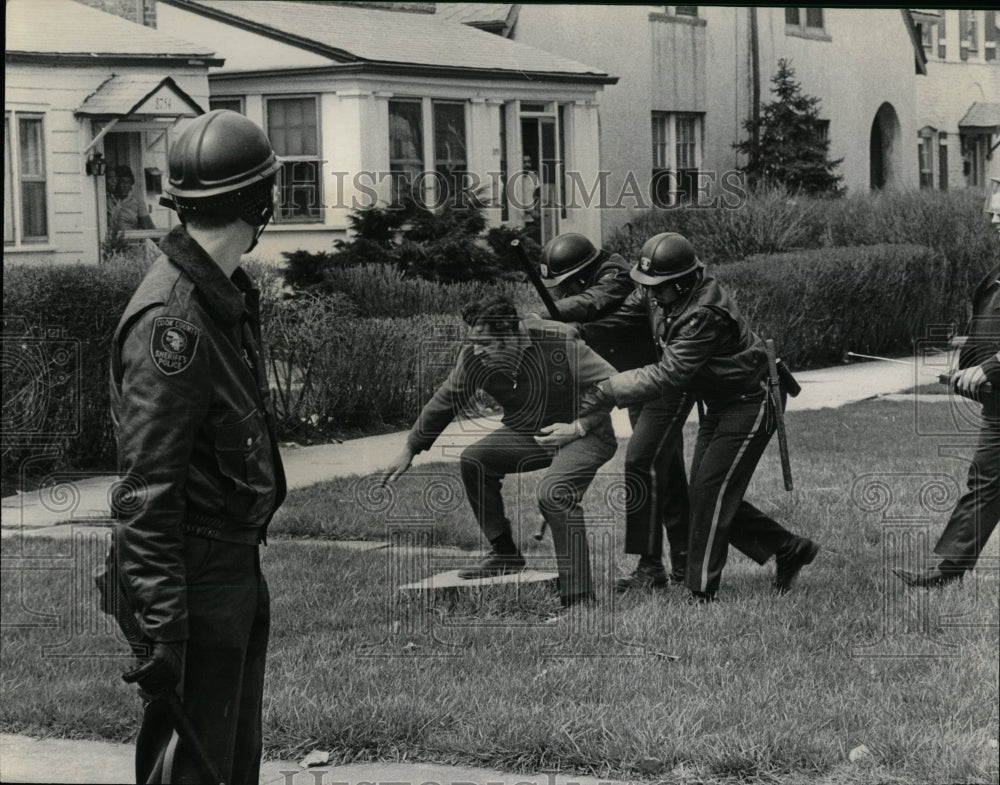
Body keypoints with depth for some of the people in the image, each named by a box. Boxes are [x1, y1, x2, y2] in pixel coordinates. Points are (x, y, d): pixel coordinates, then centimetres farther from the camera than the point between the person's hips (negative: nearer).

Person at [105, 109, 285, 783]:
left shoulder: (228, 293, 9)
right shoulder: (172, 321, -22)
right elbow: (148, 484, -25)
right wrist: (163, 623, -28)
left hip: (237, 561, 10)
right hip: (196, 575, -10)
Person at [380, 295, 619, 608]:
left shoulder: (559, 343, -27)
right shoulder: (474, 359, -12)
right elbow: (444, 402, 3)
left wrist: (577, 427, -28)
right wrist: (409, 450, 9)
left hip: (585, 433, -7)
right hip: (528, 433, 7)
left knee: (553, 493, -30)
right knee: (474, 460, -8)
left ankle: (578, 597, -27)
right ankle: (504, 554, 7)